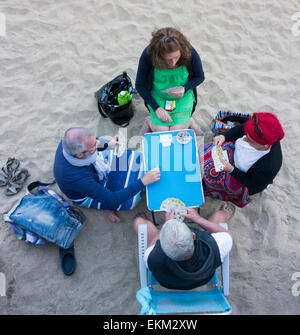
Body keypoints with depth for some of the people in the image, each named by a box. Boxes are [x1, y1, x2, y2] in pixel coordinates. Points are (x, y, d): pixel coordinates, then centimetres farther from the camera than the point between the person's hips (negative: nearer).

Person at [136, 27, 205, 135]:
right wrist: (156, 108, -22)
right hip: (158, 97, 0)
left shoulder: (190, 53, -28)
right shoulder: (148, 55, -30)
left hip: (183, 97, 0)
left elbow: (200, 77, -6)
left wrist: (185, 88, -27)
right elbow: (140, 86, -15)